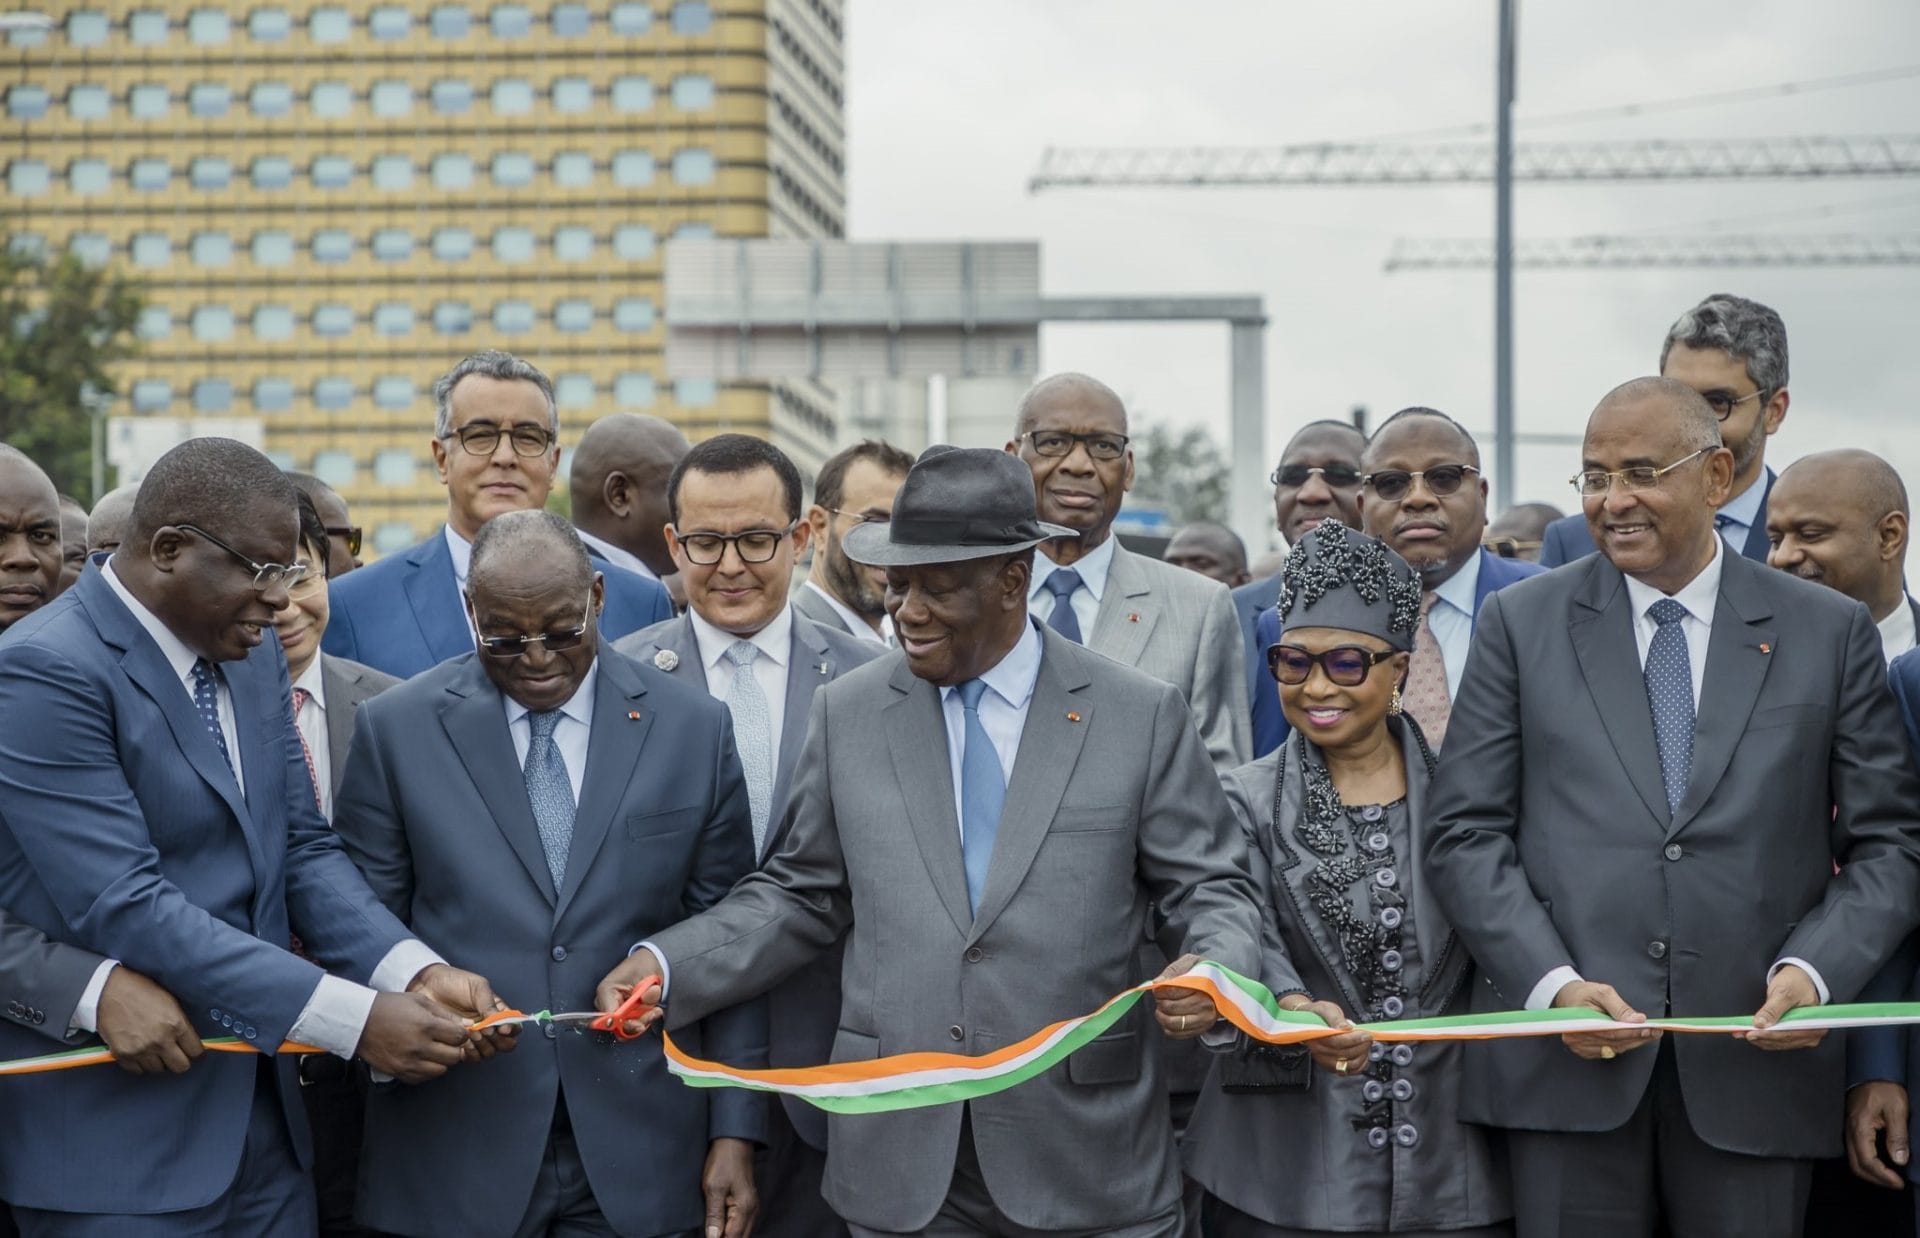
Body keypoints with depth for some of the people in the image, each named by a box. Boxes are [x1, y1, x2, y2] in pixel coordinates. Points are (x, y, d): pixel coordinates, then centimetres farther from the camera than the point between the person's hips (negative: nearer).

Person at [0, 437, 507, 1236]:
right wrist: (354, 1020, -24)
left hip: (260, 1109, 7)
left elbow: (302, 849, 9)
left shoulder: (252, 653, 9)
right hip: (119, 1141, -7)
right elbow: (125, 905, -23)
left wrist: (415, 973, -10)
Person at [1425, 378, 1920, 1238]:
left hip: (1757, 1058, 0)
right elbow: (1466, 834, 2)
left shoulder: (1831, 633, 7)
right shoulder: (1521, 622, 7)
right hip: (1568, 1062, 0)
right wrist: (1551, 983, -11)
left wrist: (1816, 970, -11)